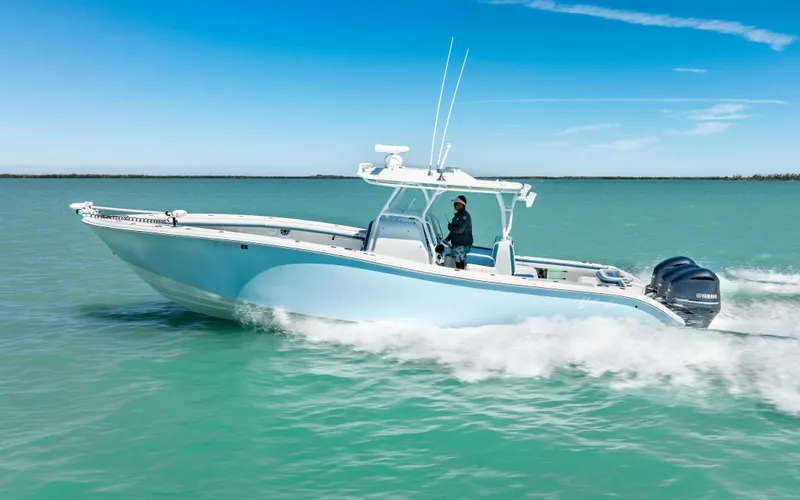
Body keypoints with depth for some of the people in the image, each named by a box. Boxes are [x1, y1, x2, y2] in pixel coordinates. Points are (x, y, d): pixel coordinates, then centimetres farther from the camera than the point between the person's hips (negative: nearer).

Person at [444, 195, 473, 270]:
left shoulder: (465, 215, -15)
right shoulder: (457, 215, 16)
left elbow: (459, 230, -24)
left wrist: (450, 227, -8)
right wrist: (448, 238, 9)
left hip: (463, 245, -10)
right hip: (456, 244, 10)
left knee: (460, 266, -7)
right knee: (457, 264, 13)